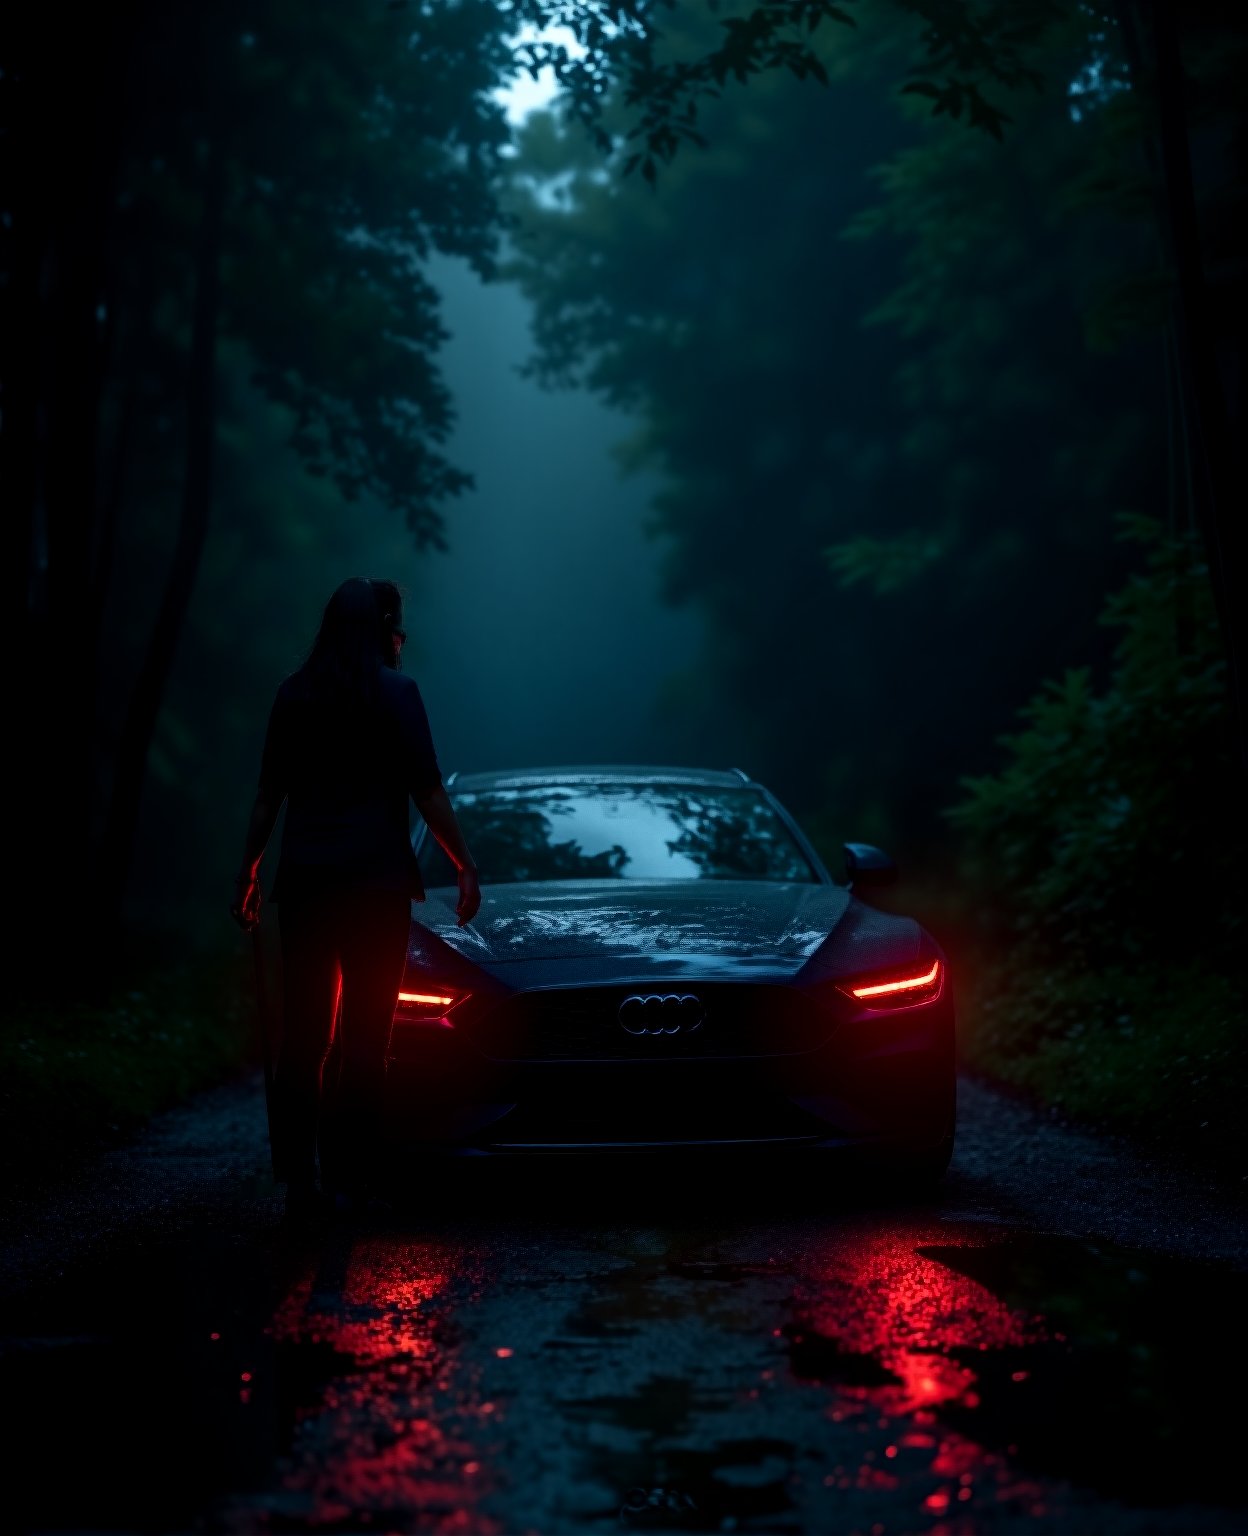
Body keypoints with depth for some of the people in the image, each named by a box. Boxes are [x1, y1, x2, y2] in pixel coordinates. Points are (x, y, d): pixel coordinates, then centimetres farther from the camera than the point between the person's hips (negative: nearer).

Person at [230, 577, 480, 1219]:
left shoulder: (293, 695, 8)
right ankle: (346, 1181, 0)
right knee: (364, 1036, 2)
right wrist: (465, 867, -1)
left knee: (302, 1036, 8)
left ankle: (297, 1180, 5)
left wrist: (248, 872, 17)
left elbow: (267, 797, 10)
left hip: (304, 878, 4)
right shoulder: (395, 693, -4)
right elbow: (427, 792, -6)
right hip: (375, 878, -4)